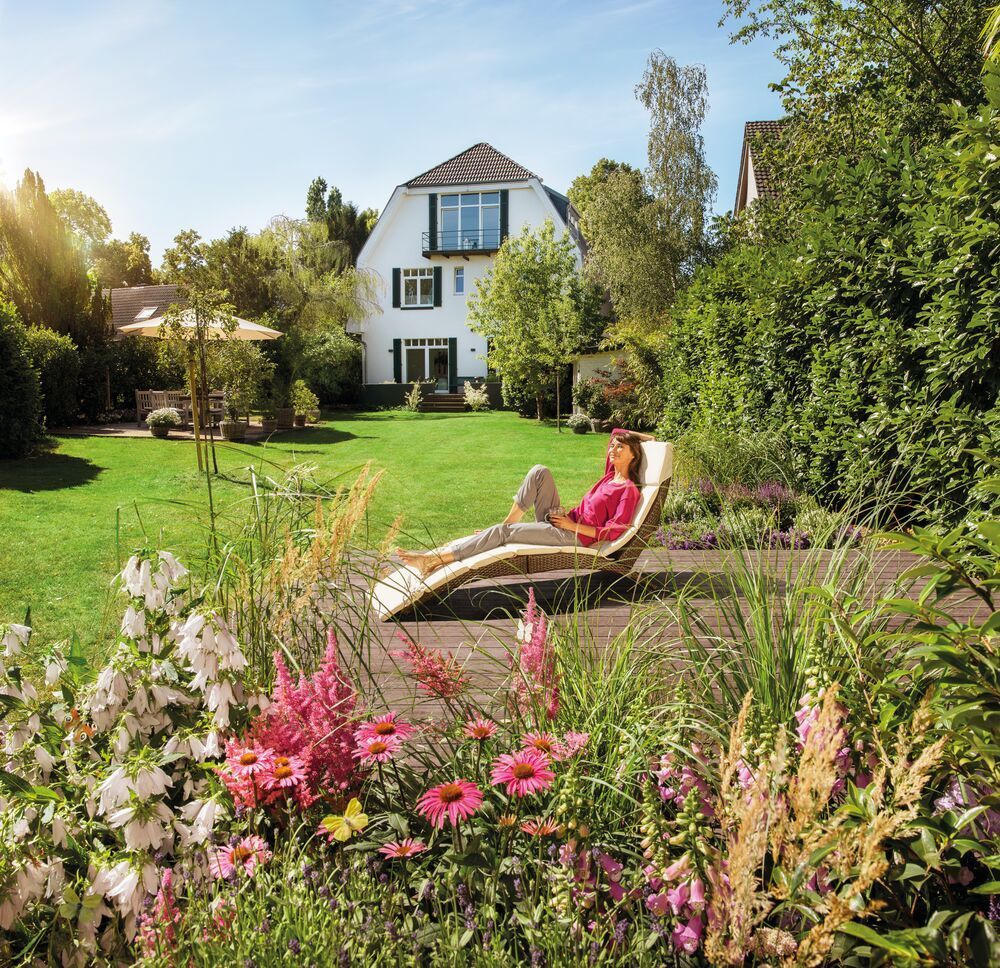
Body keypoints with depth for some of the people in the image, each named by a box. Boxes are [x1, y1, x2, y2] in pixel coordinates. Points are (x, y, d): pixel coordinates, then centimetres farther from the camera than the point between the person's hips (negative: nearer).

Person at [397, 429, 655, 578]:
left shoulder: (629, 490, -8)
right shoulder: (611, 474, 16)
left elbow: (615, 532, -18)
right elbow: (615, 432, 32)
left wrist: (573, 525, -16)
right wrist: (641, 436, 20)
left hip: (574, 536, -8)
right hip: (563, 522, 8)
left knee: (503, 533, -21)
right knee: (540, 471, -8)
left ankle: (434, 560, -22)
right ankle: (509, 521, -8)